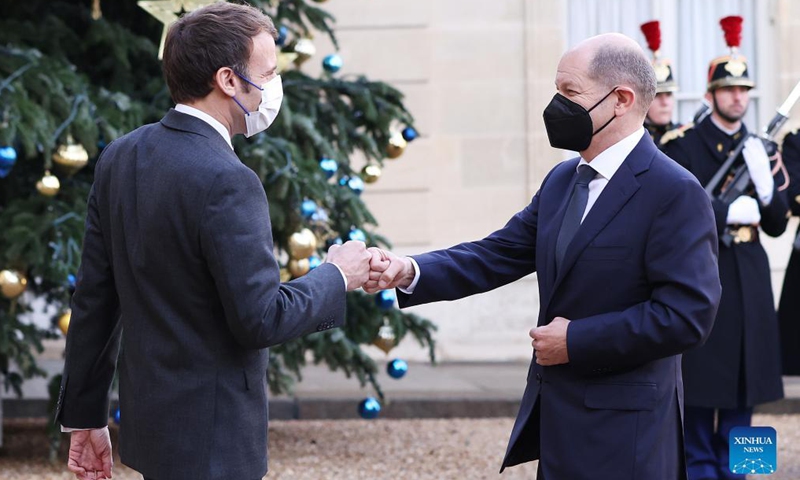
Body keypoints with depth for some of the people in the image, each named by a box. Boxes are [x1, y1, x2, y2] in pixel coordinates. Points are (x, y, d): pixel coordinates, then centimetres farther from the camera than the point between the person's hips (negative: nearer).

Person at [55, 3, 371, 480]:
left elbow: (94, 297, 8)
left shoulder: (120, 157, 3)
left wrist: (85, 415, 14)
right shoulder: (226, 182, -22)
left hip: (148, 419, 8)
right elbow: (260, 319, -21)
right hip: (210, 441, -8)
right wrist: (337, 277, -4)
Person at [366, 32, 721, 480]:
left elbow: (687, 312, -22)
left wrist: (577, 340, -18)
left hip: (623, 433, -8)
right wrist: (410, 272, -8)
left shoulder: (675, 193, -16)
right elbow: (497, 255, 8)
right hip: (557, 416, 8)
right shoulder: (562, 180, 11)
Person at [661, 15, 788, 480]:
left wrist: (765, 185, -9)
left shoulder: (761, 150, 12)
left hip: (749, 278, 5)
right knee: (700, 380, -2)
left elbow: (777, 224, 9)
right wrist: (729, 212, -20)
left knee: (743, 376, 7)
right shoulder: (684, 146, -4)